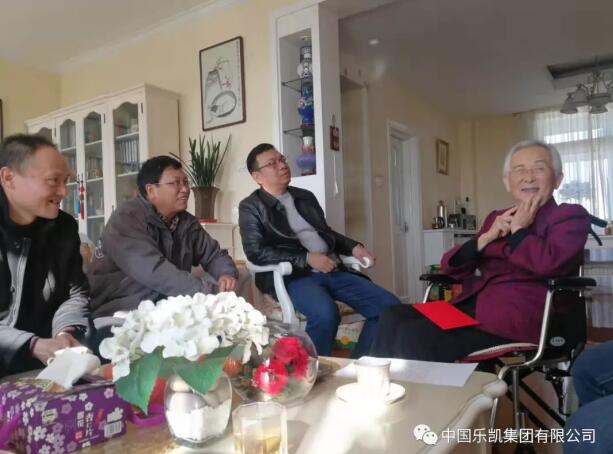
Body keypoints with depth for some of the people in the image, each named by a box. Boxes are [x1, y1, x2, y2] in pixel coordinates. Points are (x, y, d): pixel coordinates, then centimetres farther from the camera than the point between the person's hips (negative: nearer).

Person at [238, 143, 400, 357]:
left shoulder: (306, 196, 20)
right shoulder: (251, 207, 1)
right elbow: (256, 252, -10)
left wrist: (353, 247, 8)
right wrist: (307, 258, -16)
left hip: (332, 270, 6)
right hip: (292, 276, -6)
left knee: (389, 305, -8)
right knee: (325, 313, -36)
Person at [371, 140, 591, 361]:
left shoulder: (571, 216, 7)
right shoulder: (497, 217, 22)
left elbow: (548, 264, -18)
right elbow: (452, 267, 13)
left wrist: (518, 230, -1)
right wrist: (487, 237, -1)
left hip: (520, 315, -6)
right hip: (473, 304, 6)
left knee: (414, 336, -26)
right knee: (393, 319, -19)